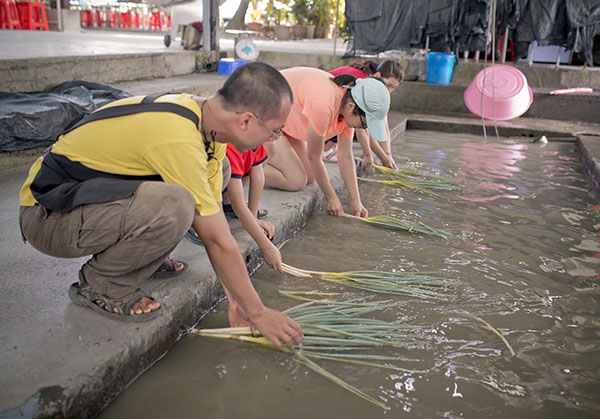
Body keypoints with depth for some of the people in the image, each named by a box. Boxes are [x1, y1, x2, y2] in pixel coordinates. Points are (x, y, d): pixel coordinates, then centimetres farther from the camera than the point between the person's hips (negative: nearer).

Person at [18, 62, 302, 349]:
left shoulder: (203, 116, -3)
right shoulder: (179, 140, -31)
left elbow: (215, 211, -1)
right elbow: (218, 242, -25)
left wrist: (235, 299, 0)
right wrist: (258, 313, -13)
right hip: (47, 214, -8)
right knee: (175, 206, -33)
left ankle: (141, 253, 12)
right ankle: (99, 286, -8)